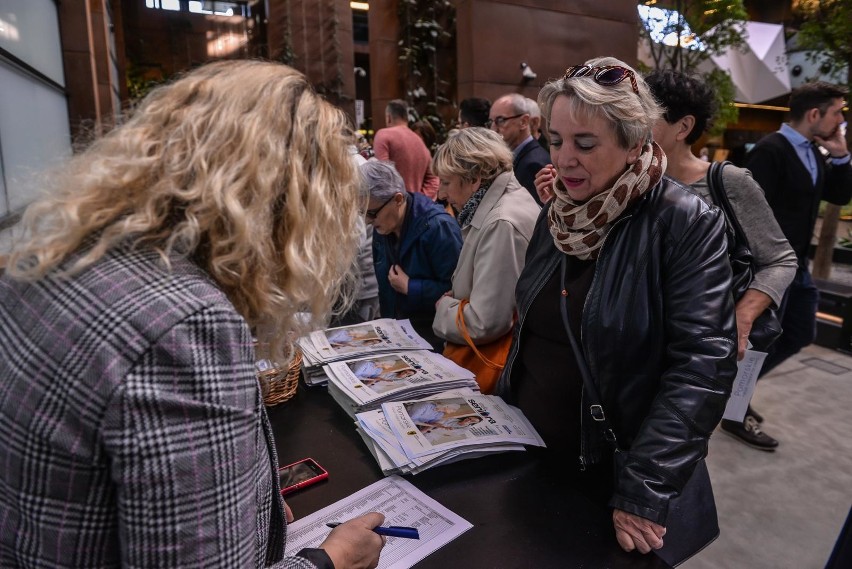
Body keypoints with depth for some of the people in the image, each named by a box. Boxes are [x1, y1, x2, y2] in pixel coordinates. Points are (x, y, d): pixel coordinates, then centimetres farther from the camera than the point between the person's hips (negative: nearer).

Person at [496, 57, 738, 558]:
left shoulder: (688, 224, -17)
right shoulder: (557, 215, 1)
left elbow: (701, 364, -22)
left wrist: (645, 492, -24)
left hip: (608, 475, -5)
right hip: (528, 450, 6)